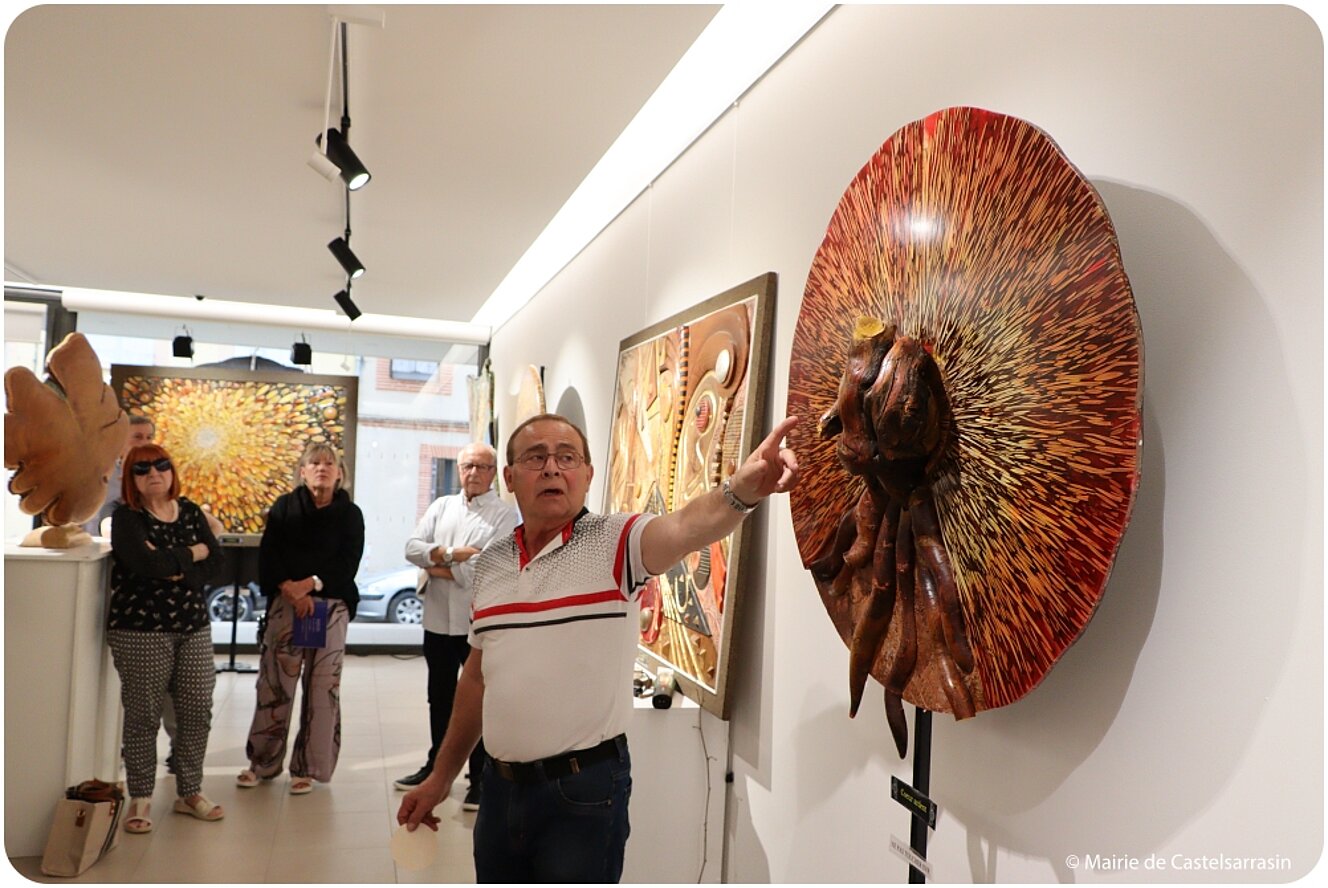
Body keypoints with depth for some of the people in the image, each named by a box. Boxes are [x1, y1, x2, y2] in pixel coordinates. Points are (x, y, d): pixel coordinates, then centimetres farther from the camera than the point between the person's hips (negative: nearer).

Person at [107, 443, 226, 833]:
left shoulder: (190, 512, 10)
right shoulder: (127, 517, -4)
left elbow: (215, 559, -1)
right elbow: (147, 562, -21)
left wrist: (176, 569, -16)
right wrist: (192, 554, -7)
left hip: (194, 626, 5)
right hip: (140, 629, -4)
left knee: (197, 710, 6)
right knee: (143, 715, 3)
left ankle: (189, 792, 21)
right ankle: (140, 798, 19)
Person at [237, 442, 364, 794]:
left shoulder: (350, 514, 5)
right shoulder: (284, 507, 8)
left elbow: (347, 564, -3)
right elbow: (267, 555, 0)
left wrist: (310, 583, -16)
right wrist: (291, 590, -13)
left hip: (332, 606, -1)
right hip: (285, 602, 1)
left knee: (322, 687, 2)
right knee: (274, 682, 3)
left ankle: (308, 768, 13)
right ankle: (262, 762, 20)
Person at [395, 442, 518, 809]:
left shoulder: (505, 516, -9)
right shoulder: (441, 506, 9)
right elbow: (412, 547, -1)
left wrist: (437, 568, -9)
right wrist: (451, 554, -15)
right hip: (438, 620, 5)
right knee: (440, 698, 20)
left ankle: (480, 779, 18)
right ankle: (437, 765, 37)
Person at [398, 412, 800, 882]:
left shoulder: (614, 543, -12)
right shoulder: (490, 563, 5)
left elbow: (686, 527, -34)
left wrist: (740, 489, -54)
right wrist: (441, 777, 18)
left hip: (585, 788, -5)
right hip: (500, 783, 5)